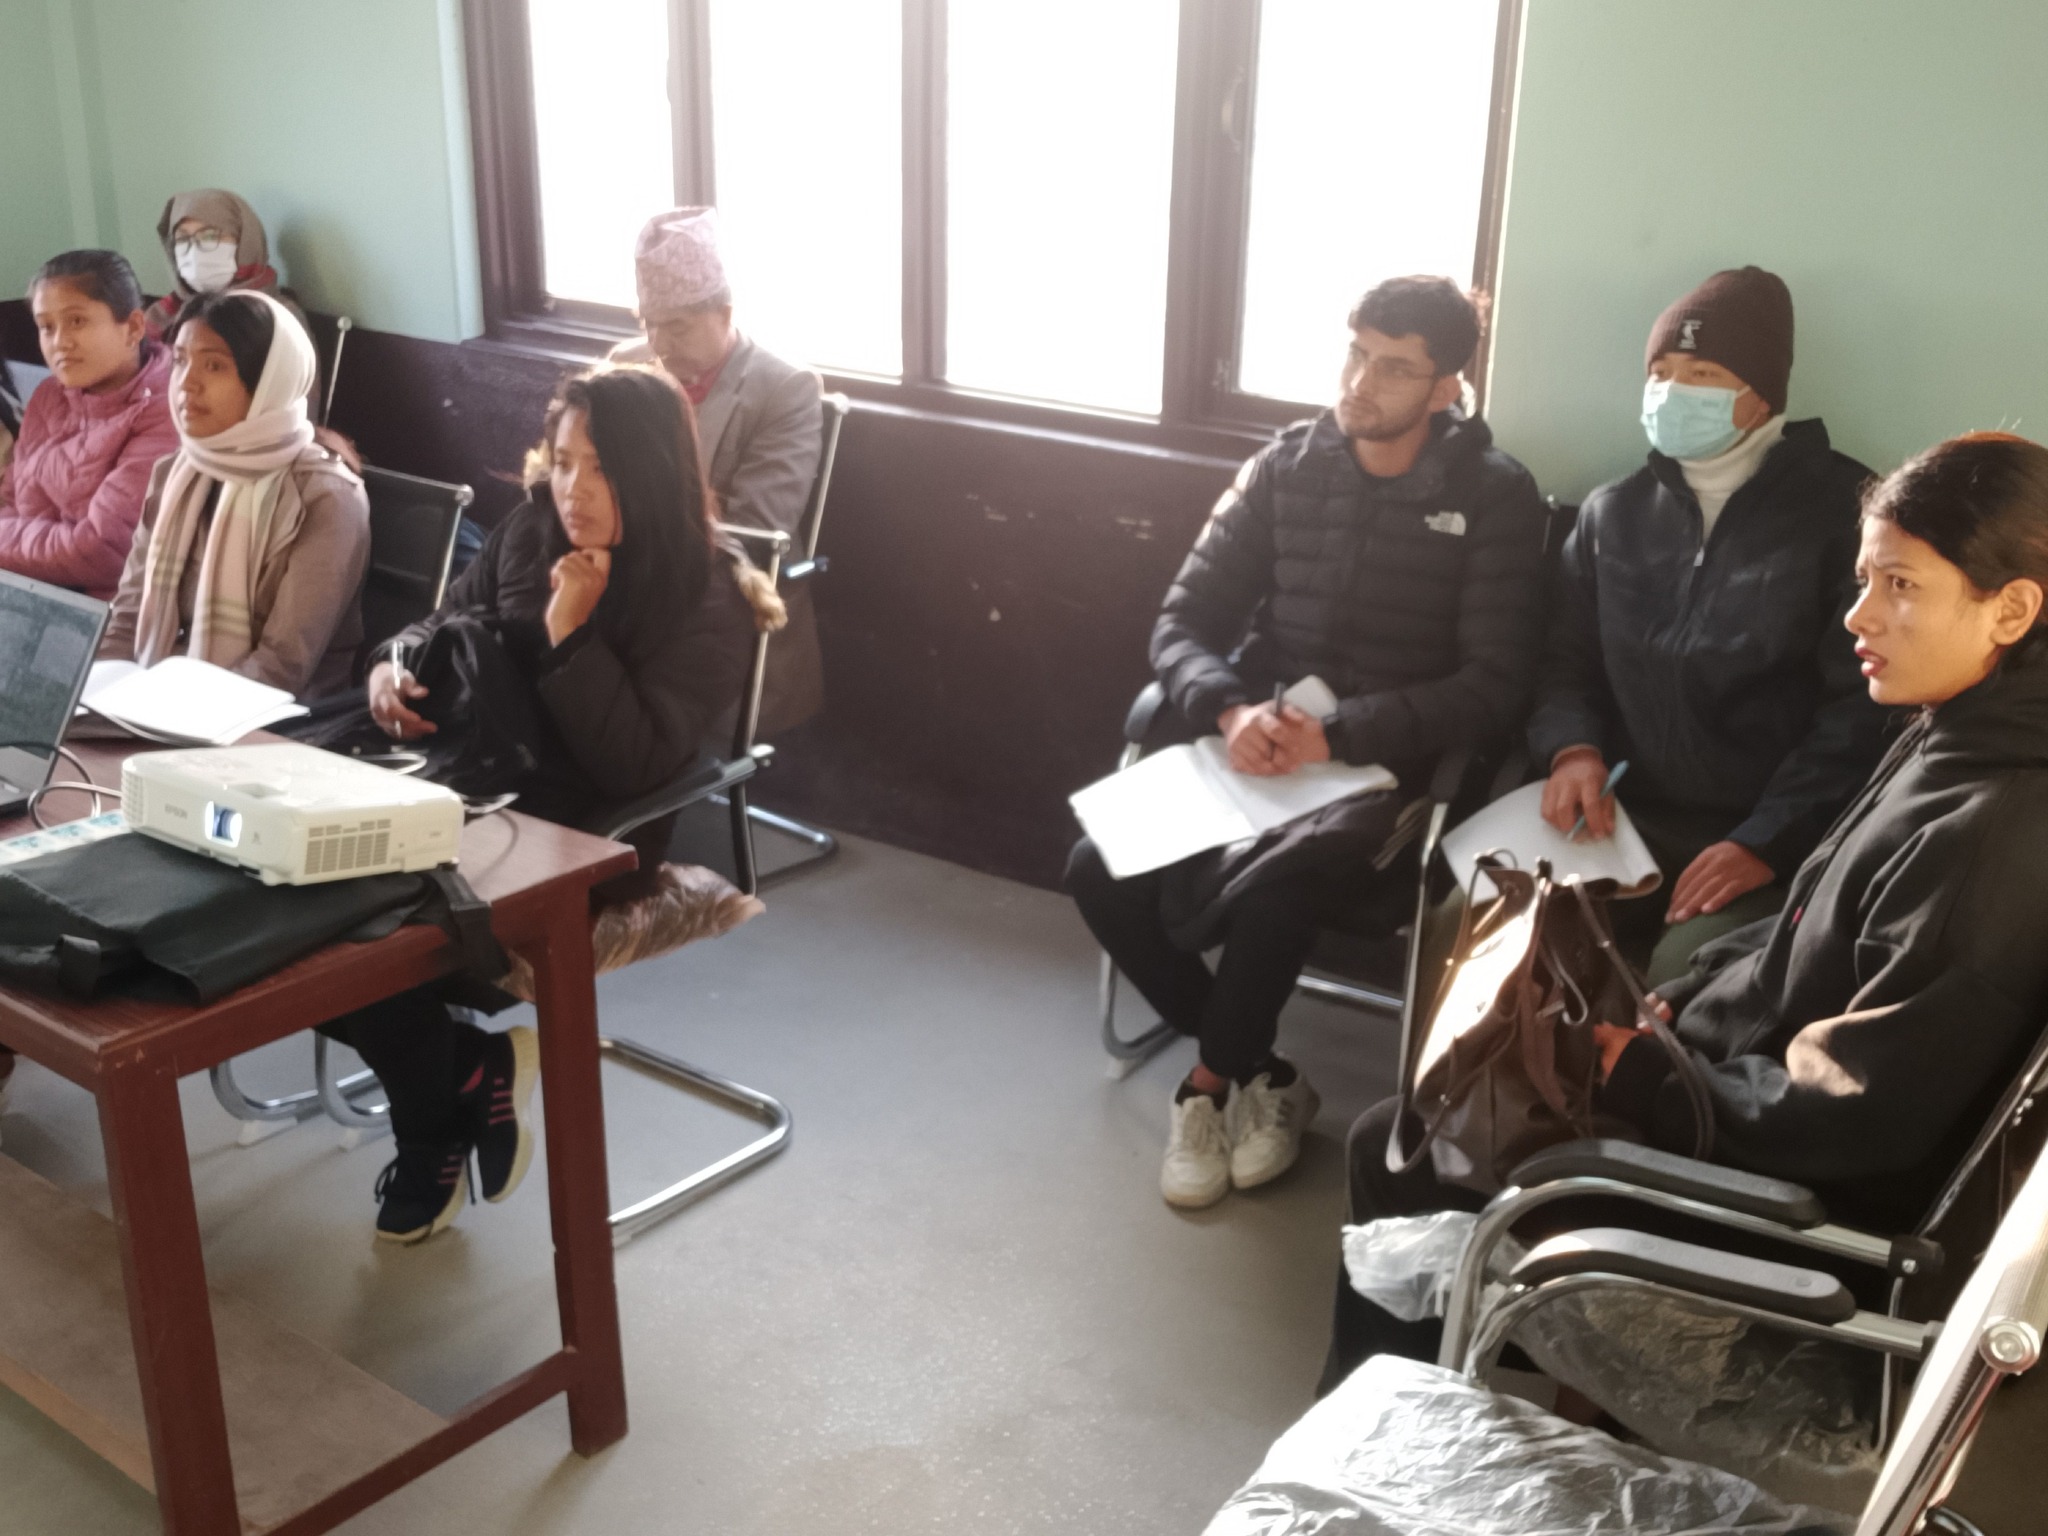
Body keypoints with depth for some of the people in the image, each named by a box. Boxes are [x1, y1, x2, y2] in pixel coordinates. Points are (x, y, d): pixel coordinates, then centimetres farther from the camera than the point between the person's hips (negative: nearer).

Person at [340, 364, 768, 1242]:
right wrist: (392, 668, -1)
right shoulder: (531, 530, 6)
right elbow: (448, 622, 21)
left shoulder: (706, 603, -10)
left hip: (582, 838, -6)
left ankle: (437, 1134, 9)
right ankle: (471, 1071, 5)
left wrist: (570, 633, -22)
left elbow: (632, 765, -18)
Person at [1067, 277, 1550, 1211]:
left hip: (1387, 767, -4)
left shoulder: (1494, 497, -4)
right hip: (1253, 747, 4)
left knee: (1271, 893, -35)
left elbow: (1495, 685, -11)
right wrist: (1230, 712, -19)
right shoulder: (1286, 467, 6)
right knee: (1100, 871, -21)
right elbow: (1182, 625, 4)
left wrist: (1335, 737, -22)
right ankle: (1260, 1077, 0)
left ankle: (1211, 1083, -2)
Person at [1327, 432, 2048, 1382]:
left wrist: (1646, 1079, -17)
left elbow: (1859, 1114, -28)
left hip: (1795, 1193, -10)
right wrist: (1675, 1002, 1)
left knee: (1392, 1152, -1)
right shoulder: (1953, 743, 0)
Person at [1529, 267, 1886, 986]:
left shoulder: (1844, 508, 0)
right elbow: (1566, 661, 19)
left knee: (1689, 975, -32)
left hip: (1771, 844, -4)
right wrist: (1572, 749, -4)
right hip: (1623, 822, 4)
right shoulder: (1613, 511, 16)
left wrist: (1766, 842, -16)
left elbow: (1863, 705, -6)